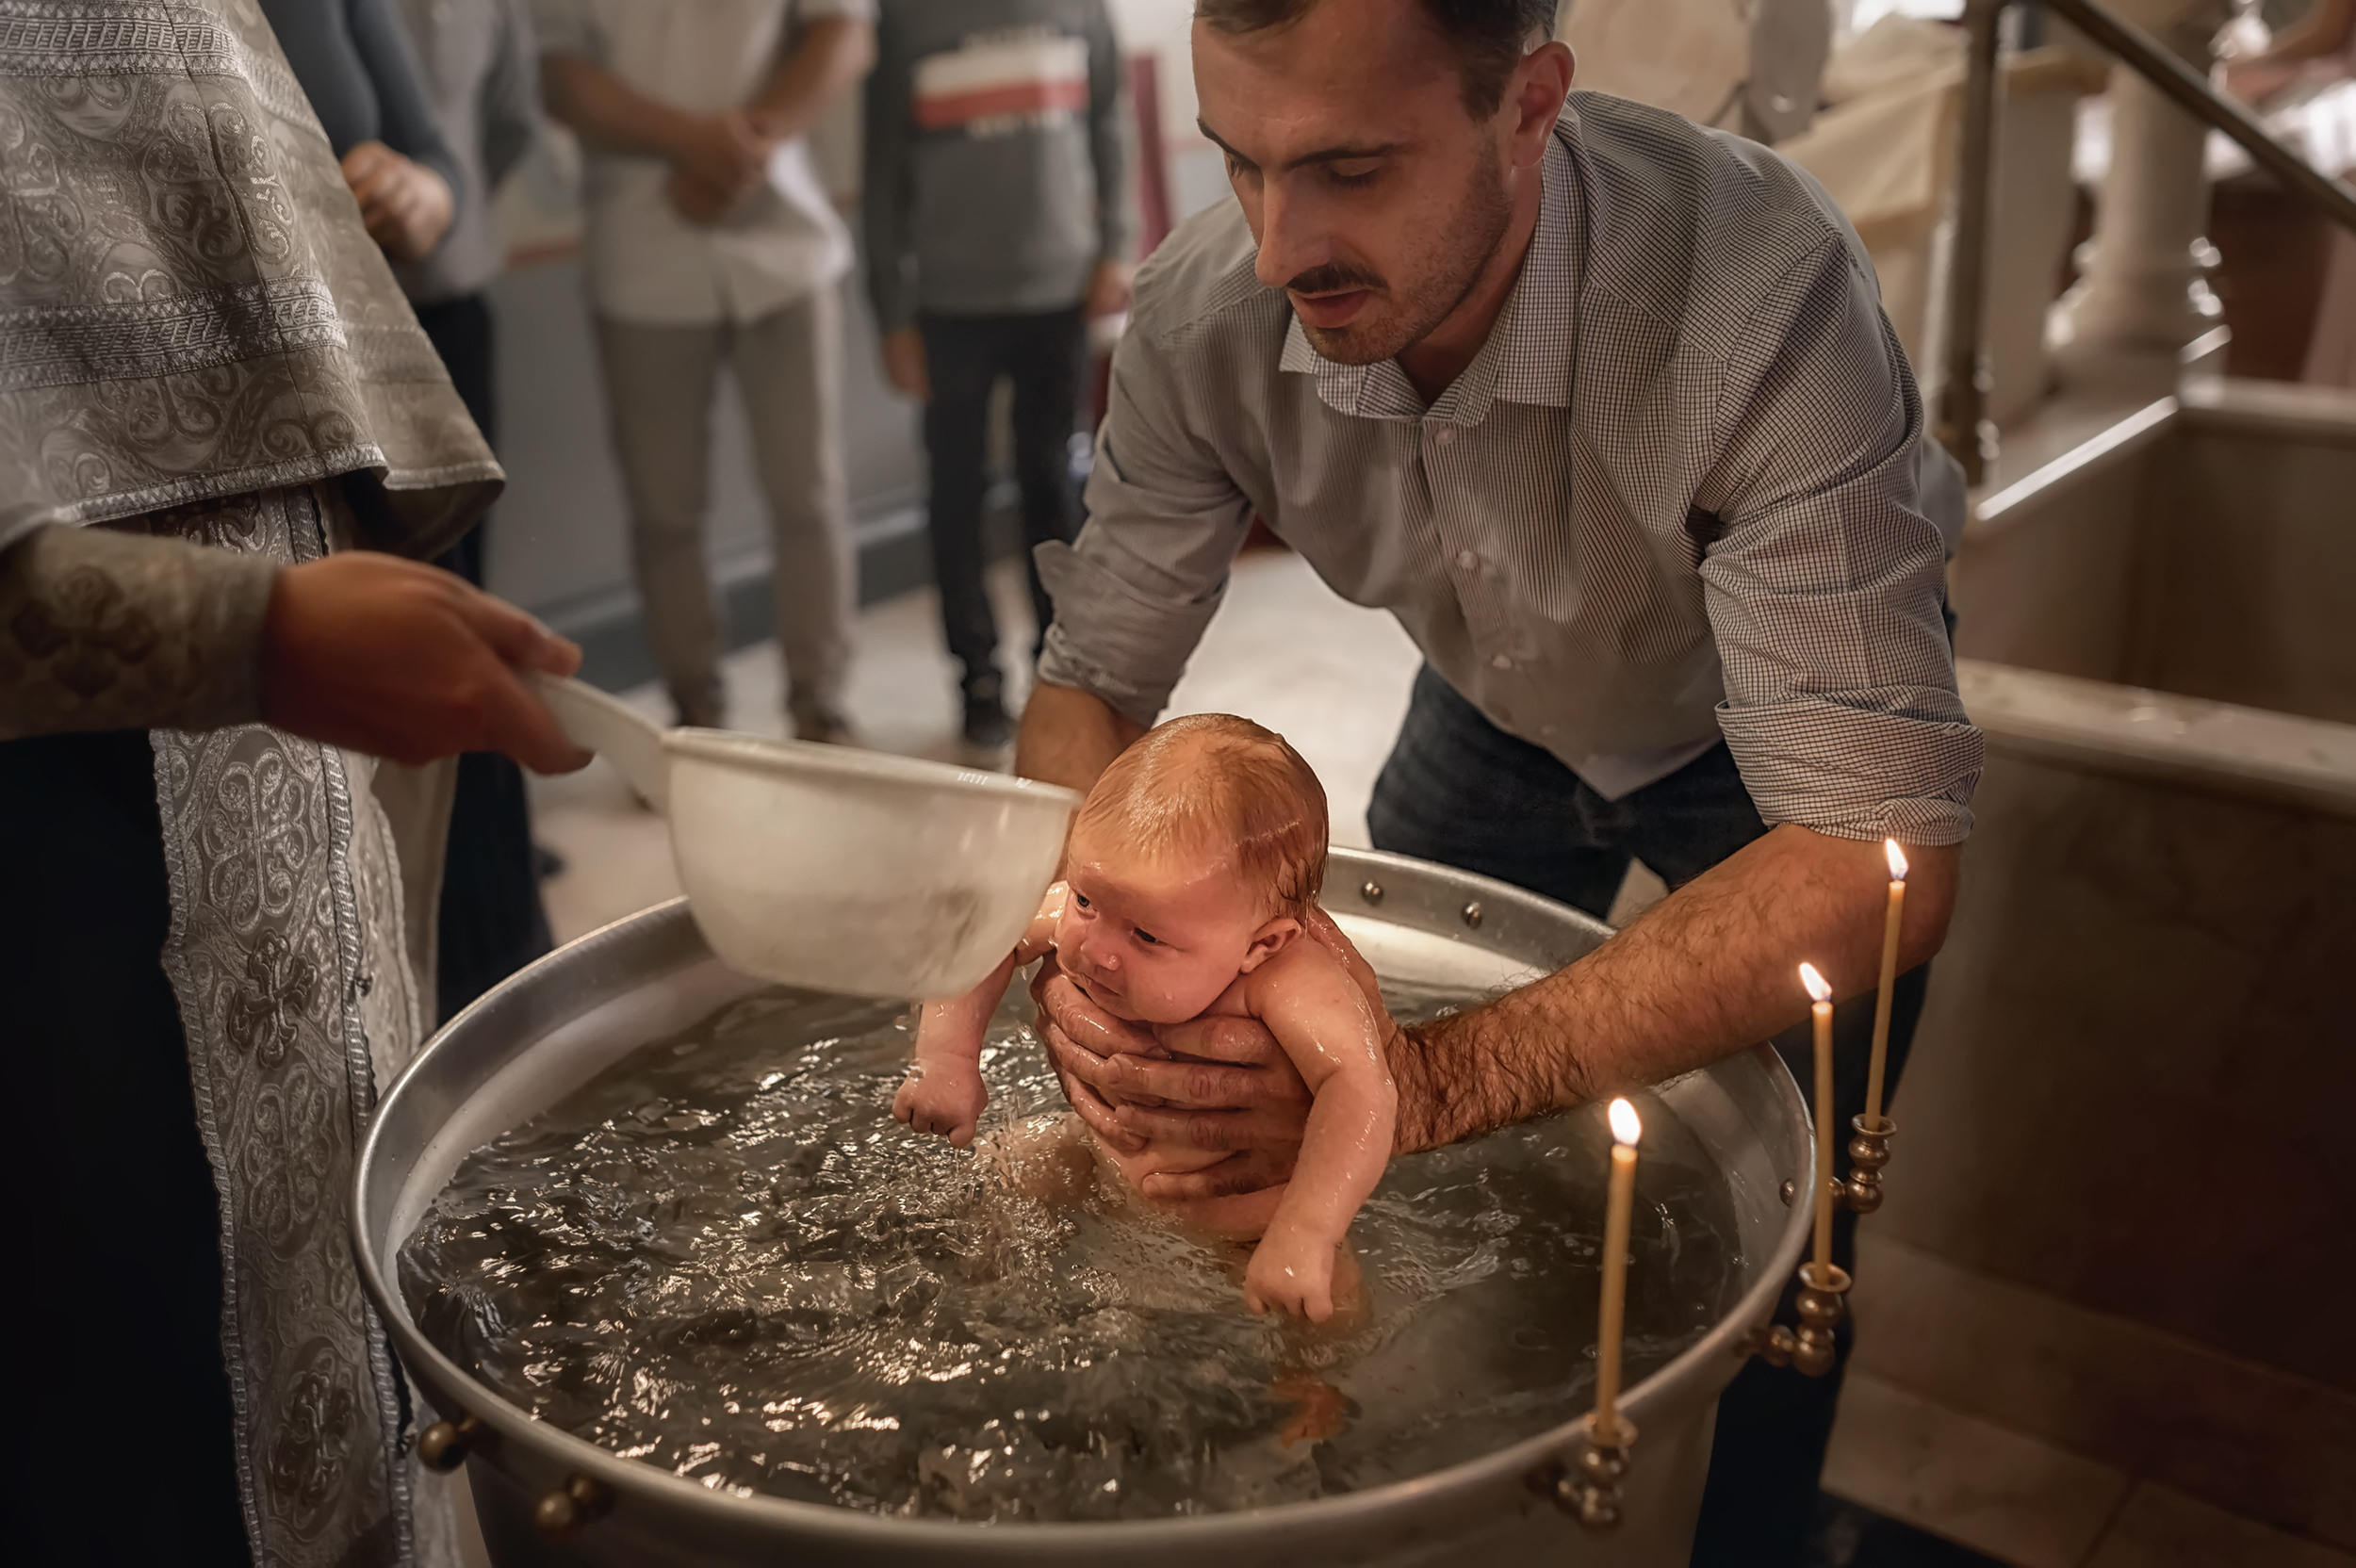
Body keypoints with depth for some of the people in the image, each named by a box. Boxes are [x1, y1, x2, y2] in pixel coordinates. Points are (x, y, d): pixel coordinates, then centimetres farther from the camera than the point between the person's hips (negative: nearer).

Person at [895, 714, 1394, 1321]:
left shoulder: (1289, 981, -42)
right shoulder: (1087, 914, -25)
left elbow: (1362, 1093, -54)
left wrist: (1303, 1233, -65)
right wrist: (948, 1059, -18)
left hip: (1239, 1207, -5)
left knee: (1328, 1313, -23)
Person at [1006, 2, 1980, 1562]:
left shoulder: (1762, 296, -40)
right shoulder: (1205, 314, -26)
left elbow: (1881, 850, -42)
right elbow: (1092, 684, -16)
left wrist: (1436, 1080, -52)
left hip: (1772, 732, -3)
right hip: (1501, 710, 4)